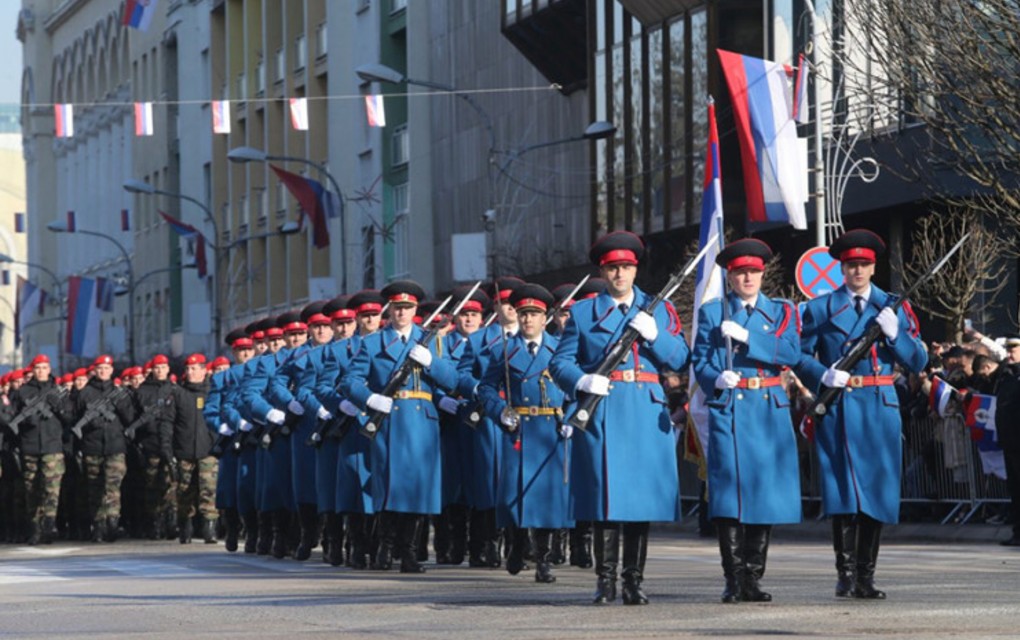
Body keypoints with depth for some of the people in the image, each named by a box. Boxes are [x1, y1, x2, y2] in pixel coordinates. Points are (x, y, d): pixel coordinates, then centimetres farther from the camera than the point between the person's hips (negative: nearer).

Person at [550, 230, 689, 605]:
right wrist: (583, 381, -13)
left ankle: (634, 581, 6)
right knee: (605, 494, -5)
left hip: (646, 415, 1)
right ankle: (605, 581, -1)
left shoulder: (659, 310, 14)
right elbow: (560, 363, 6)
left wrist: (654, 335, -10)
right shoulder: (583, 313, 11)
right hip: (602, 413, -1)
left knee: (643, 496, 0)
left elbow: (681, 359, 6)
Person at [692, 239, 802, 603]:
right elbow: (699, 362, 5)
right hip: (728, 409, -1)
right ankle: (734, 582, -5)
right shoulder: (712, 312, 11)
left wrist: (746, 337, -13)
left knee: (766, 492, 1)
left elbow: (792, 354, -5)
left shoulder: (781, 311, 11)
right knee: (728, 492, -8)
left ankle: (753, 579, 8)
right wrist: (717, 378, -16)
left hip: (769, 411, 1)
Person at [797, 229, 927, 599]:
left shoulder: (893, 309, 11)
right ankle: (846, 576, -9)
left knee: (877, 492, 3)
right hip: (838, 410, -2)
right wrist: (825, 377, -13)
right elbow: (801, 357, 5)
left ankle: (865, 578, 9)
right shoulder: (820, 309, 8)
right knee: (844, 491, -9)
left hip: (880, 410, 2)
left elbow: (918, 363, 7)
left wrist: (894, 333, -9)